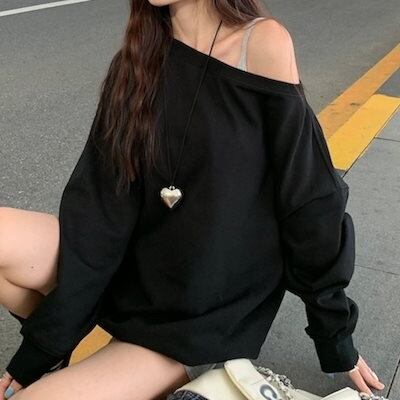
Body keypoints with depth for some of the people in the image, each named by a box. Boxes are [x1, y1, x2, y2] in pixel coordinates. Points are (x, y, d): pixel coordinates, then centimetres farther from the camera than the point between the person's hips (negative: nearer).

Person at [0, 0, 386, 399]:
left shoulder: (263, 44, -14)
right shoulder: (135, 62, -2)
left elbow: (308, 201, -11)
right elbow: (100, 208, -8)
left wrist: (335, 336, -4)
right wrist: (43, 344, -13)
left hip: (204, 319, -5)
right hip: (132, 273, 5)